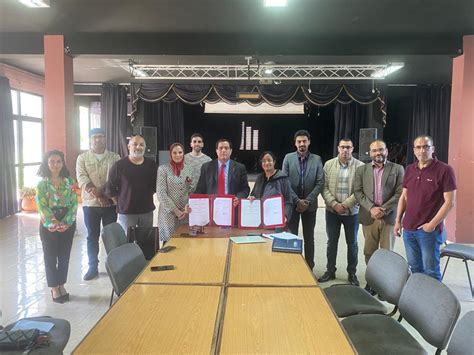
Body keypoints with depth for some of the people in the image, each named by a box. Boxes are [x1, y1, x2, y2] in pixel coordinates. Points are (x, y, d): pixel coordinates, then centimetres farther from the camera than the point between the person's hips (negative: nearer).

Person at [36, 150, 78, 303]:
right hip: (49, 226, -2)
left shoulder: (69, 182, 1)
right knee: (50, 256, 7)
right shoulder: (42, 184, -6)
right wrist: (55, 223, -17)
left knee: (64, 256, 11)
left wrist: (65, 222, -12)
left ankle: (62, 285, 26)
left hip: (68, 224, 2)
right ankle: (54, 288, 21)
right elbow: (42, 207, -10)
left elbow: (74, 203, -2)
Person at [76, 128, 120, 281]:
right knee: (92, 237, 9)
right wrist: (99, 196, -19)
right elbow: (82, 180, -9)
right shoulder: (82, 158, 2)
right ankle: (93, 267, 20)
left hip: (110, 203, 0)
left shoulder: (114, 157, 2)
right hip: (90, 203, 0)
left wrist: (103, 193, -18)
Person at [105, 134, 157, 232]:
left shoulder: (151, 164, 3)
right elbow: (110, 189, -2)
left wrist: (147, 197, 6)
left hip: (147, 211, 3)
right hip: (126, 212, -3)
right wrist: (121, 202, -1)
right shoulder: (119, 165, -6)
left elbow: (156, 186, 14)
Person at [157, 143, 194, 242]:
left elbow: (192, 192, 11)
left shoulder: (189, 169, 8)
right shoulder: (163, 169, -4)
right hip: (168, 213, -3)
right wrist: (175, 210, -12)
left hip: (186, 213, 3)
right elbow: (161, 193, -8)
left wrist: (188, 205, -8)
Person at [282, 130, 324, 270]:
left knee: (309, 238, 8)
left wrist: (308, 201, -13)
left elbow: (320, 183, -4)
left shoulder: (317, 159, 1)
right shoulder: (288, 158, 1)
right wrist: (297, 200, -12)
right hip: (292, 203, 0)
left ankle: (309, 268, 18)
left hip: (309, 204, 1)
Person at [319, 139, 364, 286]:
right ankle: (330, 271, 26)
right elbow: (324, 187, -2)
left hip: (352, 212, -1)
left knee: (352, 244, 11)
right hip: (332, 211, 2)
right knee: (332, 242, 12)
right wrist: (334, 204, -13)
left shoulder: (360, 166, -5)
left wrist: (345, 205, -16)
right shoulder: (329, 164, 2)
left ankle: (352, 273, 25)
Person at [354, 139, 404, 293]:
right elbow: (358, 192, 2)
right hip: (369, 217, 2)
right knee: (369, 252, 8)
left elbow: (400, 193, -3)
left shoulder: (397, 169, 4)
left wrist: (384, 209, -13)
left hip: (389, 217, -1)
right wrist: (371, 208, -12)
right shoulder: (362, 170, 9)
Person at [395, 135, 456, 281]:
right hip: (408, 228, 5)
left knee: (430, 271, 4)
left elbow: (449, 202, -11)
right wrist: (398, 221, 10)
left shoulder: (444, 170, -9)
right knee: (415, 268, 16)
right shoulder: (410, 169, 8)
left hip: (429, 230, -5)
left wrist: (432, 224, -15)